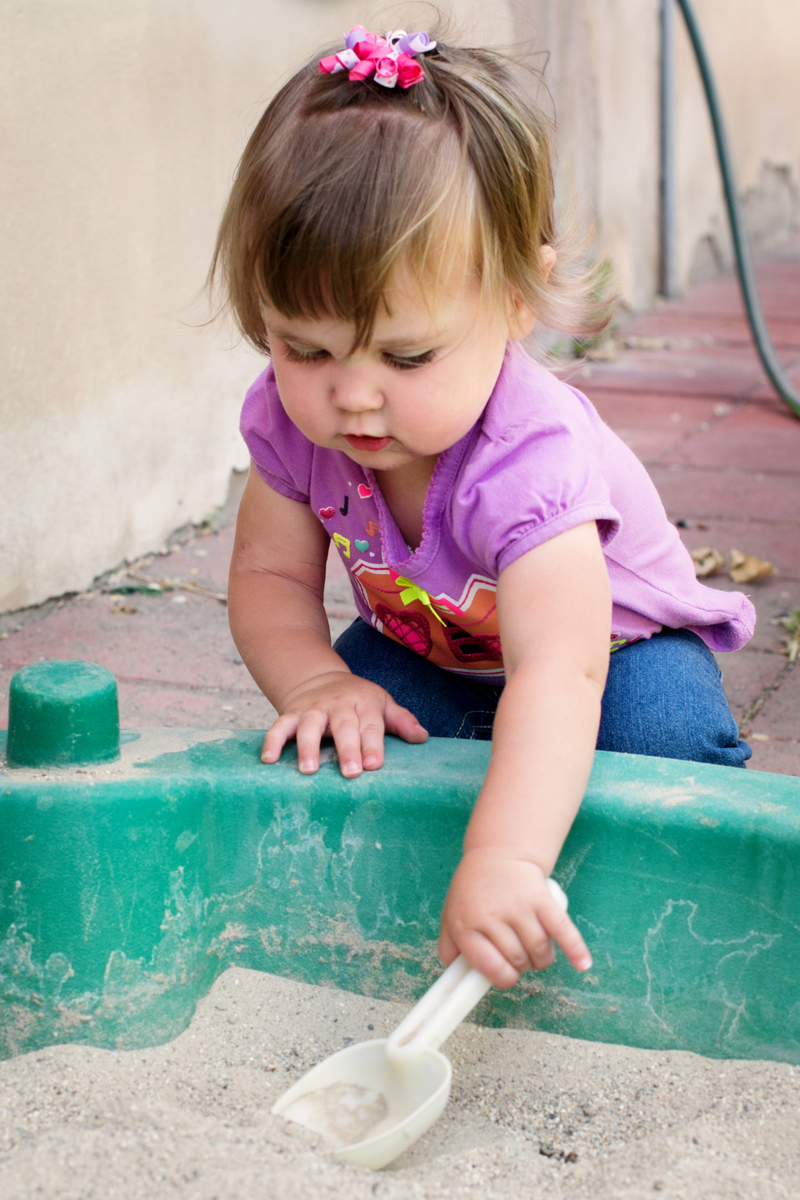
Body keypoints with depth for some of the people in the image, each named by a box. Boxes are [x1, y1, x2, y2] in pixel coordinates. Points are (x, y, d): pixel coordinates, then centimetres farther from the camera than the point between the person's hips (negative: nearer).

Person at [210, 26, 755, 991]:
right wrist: (316, 680, -31)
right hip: (424, 650, 5)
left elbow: (557, 676, -52)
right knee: (328, 753, -20)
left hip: (610, 643, -4)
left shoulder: (529, 461, -41)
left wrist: (503, 860, -66)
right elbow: (269, 573, -9)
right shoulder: (292, 416, -23)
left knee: (665, 742, -32)